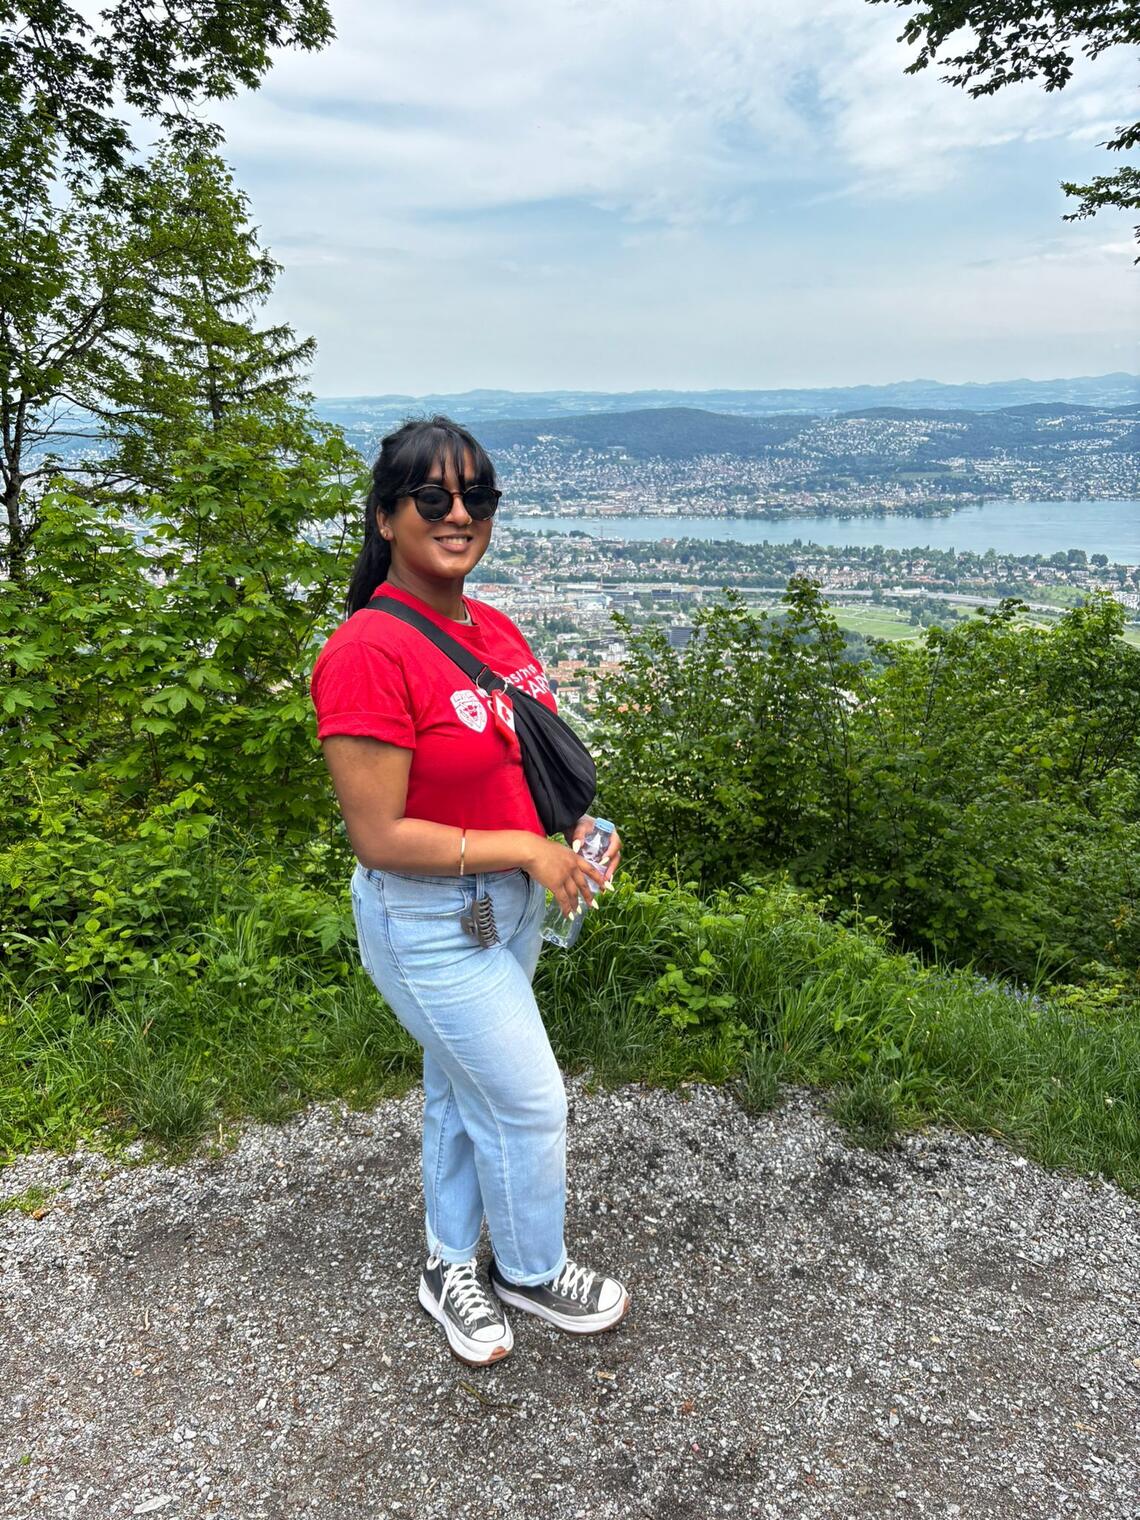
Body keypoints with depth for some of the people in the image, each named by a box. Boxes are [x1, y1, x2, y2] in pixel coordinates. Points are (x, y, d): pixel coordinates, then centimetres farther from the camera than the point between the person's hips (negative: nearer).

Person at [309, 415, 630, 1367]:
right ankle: (531, 1271, 37)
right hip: (431, 924, -8)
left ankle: (451, 1269, 45)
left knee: (464, 1092, 23)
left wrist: (576, 828, -5)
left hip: (511, 905, 8)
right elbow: (378, 839, -24)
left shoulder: (498, 632, 1)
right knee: (529, 1102, 7)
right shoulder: (368, 655, -24)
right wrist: (526, 850, -20)